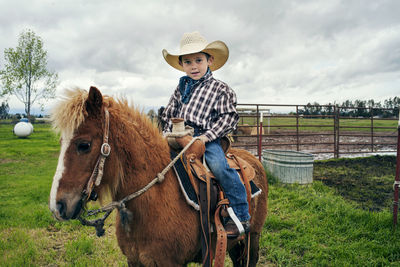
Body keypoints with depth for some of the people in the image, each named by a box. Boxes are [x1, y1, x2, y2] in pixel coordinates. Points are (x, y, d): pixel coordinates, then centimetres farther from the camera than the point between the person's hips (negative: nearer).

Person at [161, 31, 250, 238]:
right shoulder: (181, 88, 17)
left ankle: (241, 216, -15)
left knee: (219, 166, -28)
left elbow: (228, 119, -3)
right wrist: (168, 133, 8)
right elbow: (169, 115, 23)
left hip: (207, 139, -5)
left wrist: (207, 136, -14)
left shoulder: (220, 89, 3)